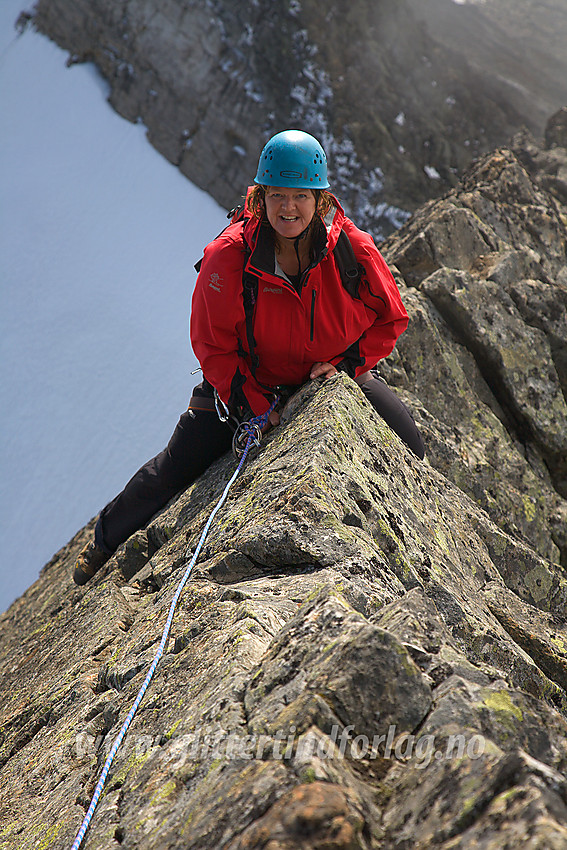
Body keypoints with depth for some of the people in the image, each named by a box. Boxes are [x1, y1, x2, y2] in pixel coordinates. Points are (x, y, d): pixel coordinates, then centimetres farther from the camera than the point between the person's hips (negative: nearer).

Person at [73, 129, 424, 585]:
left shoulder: (355, 250, -21)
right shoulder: (228, 255, -26)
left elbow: (391, 318, -4)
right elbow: (212, 344, -17)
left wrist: (346, 364, -16)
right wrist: (257, 406, -20)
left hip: (334, 372, 2)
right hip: (247, 378, -2)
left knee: (409, 445, -4)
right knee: (175, 468, -3)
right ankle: (107, 537, 27)